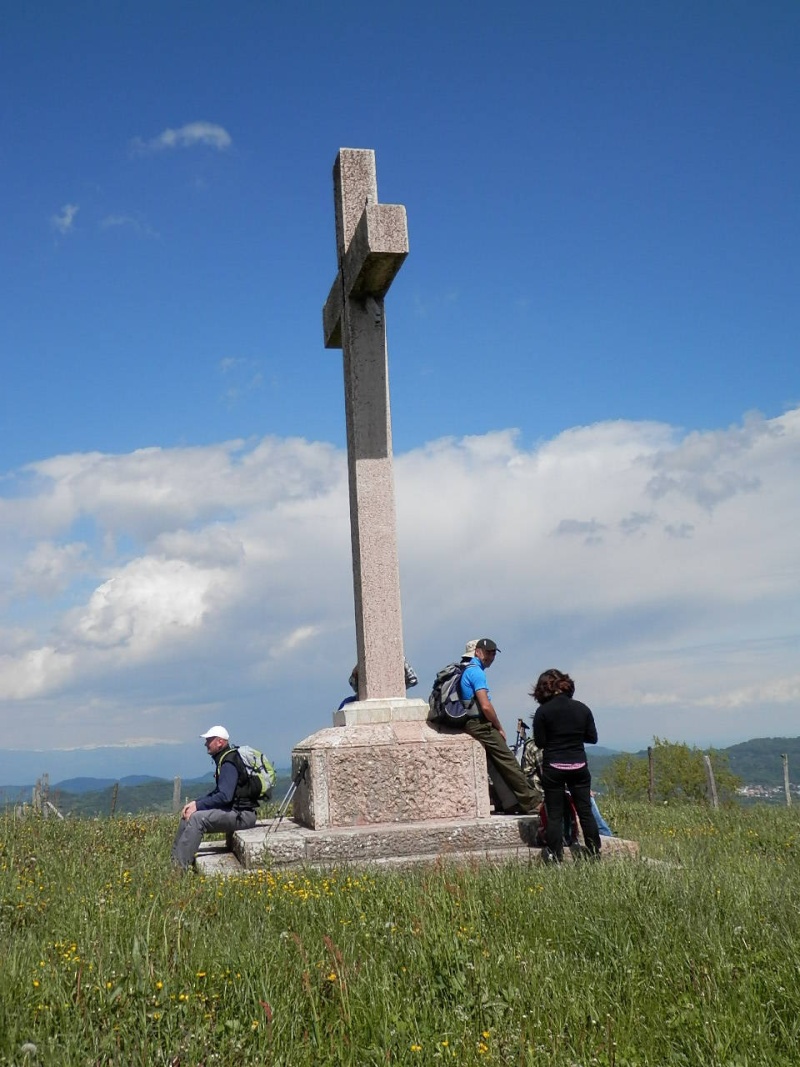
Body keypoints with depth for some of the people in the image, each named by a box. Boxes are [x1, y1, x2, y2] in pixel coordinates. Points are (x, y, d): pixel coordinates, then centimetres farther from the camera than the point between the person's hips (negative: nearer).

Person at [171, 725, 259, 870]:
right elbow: (217, 792, 21)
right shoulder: (223, 760, 15)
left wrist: (198, 805, -17)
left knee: (197, 818, -25)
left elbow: (224, 796, -25)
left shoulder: (229, 763, -17)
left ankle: (180, 868, -26)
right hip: (233, 810, 11)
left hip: (242, 814, -11)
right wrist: (195, 802, 8)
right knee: (188, 814, 6)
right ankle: (174, 860, 5)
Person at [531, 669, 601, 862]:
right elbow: (592, 738, 6)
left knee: (554, 814, 4)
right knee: (585, 811, 10)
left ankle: (555, 857, 2)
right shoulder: (582, 709, 1)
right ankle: (595, 853, 13)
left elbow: (539, 743, -6)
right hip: (579, 766, 3)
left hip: (553, 768, -3)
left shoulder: (543, 711, -9)